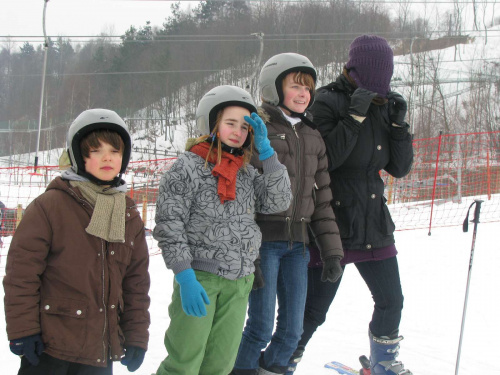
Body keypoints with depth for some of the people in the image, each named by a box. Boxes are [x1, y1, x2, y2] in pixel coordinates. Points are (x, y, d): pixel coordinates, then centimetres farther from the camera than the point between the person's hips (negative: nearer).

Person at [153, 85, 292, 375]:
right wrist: (185, 277, -18)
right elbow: (169, 225, -10)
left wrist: (265, 149, -5)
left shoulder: (246, 172, 11)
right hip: (199, 277, -6)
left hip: (239, 282, 6)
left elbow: (279, 202, 0)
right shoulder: (188, 167, -7)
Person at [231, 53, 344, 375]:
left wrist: (332, 251, 10)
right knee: (262, 326, -4)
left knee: (293, 328, 7)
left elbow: (322, 197, 16)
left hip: (297, 244, 6)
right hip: (263, 242, -6)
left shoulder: (313, 137, 14)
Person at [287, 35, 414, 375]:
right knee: (314, 309, -2)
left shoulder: (385, 106, 7)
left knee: (391, 301, 16)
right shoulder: (329, 102, -11)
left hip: (375, 225, 6)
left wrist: (399, 124, -7)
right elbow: (325, 159, -22)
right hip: (335, 226, -6)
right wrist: (354, 116, -25)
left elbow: (400, 168, 7)